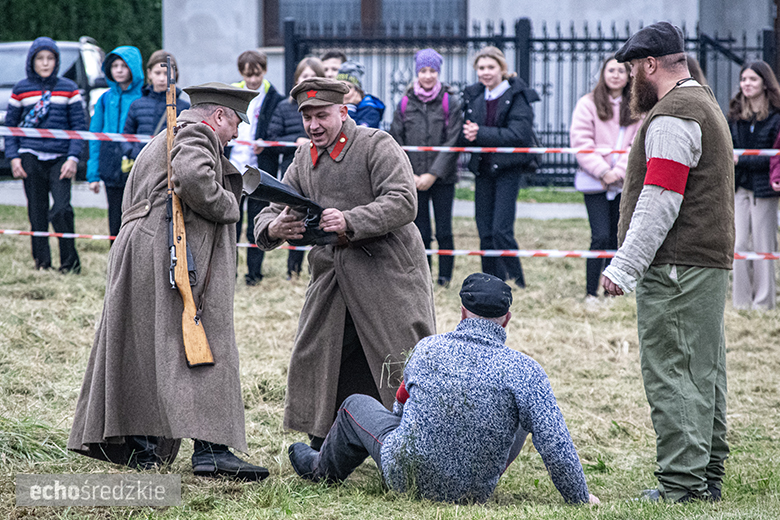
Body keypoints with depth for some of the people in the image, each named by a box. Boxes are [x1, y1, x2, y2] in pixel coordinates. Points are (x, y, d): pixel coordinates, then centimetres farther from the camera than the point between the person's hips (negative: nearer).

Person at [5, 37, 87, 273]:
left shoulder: (69, 89, 6)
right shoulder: (21, 90, 8)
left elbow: (78, 125, 6)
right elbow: (11, 125, 12)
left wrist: (73, 158, -4)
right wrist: (13, 157, 1)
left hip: (60, 159, -1)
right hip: (31, 159, 1)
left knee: (61, 210, -13)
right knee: (37, 213, 1)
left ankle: (69, 263, -2)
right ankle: (42, 263, 9)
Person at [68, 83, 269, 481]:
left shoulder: (160, 142, 28)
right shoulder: (195, 134, -4)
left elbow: (130, 205, 27)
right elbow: (193, 179, -25)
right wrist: (228, 206, -10)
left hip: (134, 253, 10)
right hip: (173, 253, -10)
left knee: (139, 350, 12)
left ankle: (137, 445, 15)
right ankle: (210, 448, -22)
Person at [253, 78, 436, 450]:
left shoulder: (377, 146, -7)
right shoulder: (304, 160, 12)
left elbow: (403, 203, -19)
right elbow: (269, 215, 9)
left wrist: (350, 221, -32)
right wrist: (274, 228, -18)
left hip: (387, 272, -6)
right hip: (332, 275, 6)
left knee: (404, 365, -6)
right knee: (316, 362, 5)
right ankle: (321, 454, 17)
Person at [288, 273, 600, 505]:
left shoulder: (427, 348, -7)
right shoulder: (524, 370, -18)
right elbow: (556, 447, -20)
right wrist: (579, 498, -4)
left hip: (406, 477, 1)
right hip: (477, 492, -1)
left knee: (356, 406, 27)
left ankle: (322, 471, 53)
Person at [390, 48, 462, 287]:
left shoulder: (450, 102, -1)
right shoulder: (406, 103, 6)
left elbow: (453, 142, -5)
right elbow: (396, 142, 6)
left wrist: (433, 174, -11)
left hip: (443, 178, -2)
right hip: (412, 179, 2)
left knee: (444, 232, -3)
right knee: (419, 232, 3)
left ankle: (445, 277, 7)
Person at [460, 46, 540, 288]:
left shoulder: (517, 96, -6)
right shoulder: (474, 96, 12)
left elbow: (518, 134, -17)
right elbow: (465, 133, 12)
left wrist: (481, 134, -20)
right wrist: (468, 134, -13)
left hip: (508, 169, -6)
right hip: (483, 169, 6)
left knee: (501, 231, -14)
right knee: (485, 232, 4)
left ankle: (516, 284, -1)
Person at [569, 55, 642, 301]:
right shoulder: (588, 104, -1)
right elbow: (581, 142, -6)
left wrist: (618, 172, -10)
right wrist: (602, 171, -13)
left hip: (625, 182, 3)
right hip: (595, 182, -3)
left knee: (617, 239, 6)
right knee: (601, 237, -11)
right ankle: (591, 292, -6)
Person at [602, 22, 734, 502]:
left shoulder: (673, 117, -14)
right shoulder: (705, 103, 20)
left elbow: (659, 202, -21)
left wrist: (625, 266, -20)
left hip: (676, 266, -11)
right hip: (711, 261, 11)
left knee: (672, 375, -9)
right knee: (704, 373, 12)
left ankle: (682, 483, -11)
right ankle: (708, 477, 17)